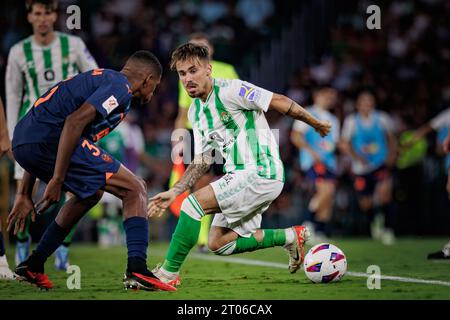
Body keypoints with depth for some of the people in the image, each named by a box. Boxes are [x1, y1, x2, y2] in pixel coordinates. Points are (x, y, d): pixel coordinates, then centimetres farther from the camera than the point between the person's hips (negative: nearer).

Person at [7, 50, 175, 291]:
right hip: (51, 138, -9)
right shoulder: (120, 86, 1)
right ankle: (136, 270, -13)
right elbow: (75, 121, -16)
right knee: (135, 189, -1)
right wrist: (57, 180, -19)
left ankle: (33, 266, 29)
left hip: (21, 143, 9)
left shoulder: (97, 79, 31)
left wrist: (24, 194, 30)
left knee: (90, 195, 30)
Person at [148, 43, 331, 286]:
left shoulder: (229, 90, -13)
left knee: (193, 203, -20)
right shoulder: (195, 112, 13)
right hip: (240, 176, 9)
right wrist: (173, 192, 7)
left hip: (260, 173, -9)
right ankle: (289, 236, 19)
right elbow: (202, 161, 16)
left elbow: (279, 102, -10)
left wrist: (315, 123, -4)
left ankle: (168, 273, -12)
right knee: (218, 244, 8)